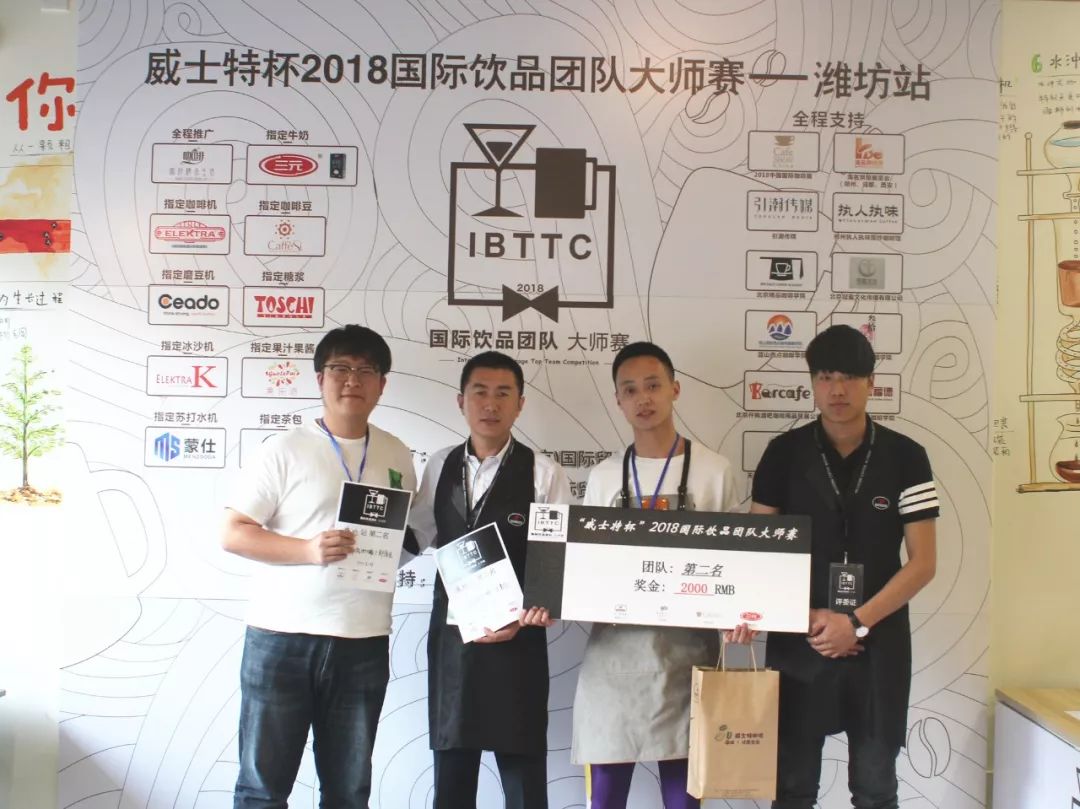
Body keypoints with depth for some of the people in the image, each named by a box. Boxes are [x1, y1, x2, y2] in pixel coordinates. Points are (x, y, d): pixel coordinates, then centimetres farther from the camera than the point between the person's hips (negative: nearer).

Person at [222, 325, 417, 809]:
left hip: (364, 644, 3)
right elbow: (233, 534, -6)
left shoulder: (397, 456, 9)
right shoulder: (286, 449, -3)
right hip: (281, 638, -3)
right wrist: (308, 550, -20)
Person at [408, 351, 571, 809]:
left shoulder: (543, 474, -9)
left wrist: (525, 618, -18)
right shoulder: (439, 467, 5)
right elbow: (418, 538, 11)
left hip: (516, 640, -4)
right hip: (450, 634, 4)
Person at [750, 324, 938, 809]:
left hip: (878, 644, 0)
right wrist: (805, 617, -12)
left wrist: (857, 622, -13)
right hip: (798, 642, 0)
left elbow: (922, 562, -3)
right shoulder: (784, 453, -1)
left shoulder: (905, 457, -2)